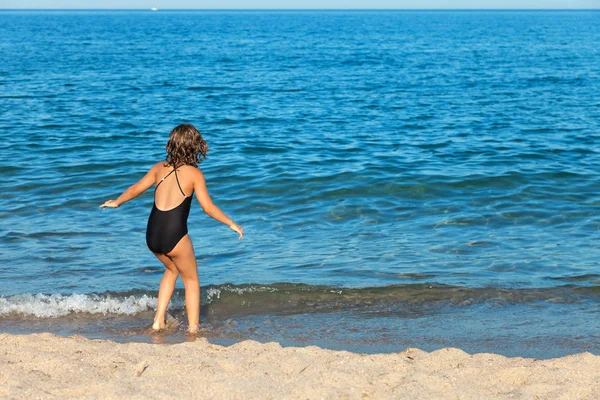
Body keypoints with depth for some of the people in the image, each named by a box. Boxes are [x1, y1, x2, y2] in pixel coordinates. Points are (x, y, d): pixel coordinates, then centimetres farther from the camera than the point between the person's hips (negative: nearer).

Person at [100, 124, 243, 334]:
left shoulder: (160, 167, 7)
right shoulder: (194, 173, -6)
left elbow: (136, 189, 15)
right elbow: (208, 207, -10)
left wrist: (116, 202, 32)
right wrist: (231, 224, 2)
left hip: (152, 235, 5)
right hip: (174, 235, -5)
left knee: (172, 269, 31)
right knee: (191, 279, 17)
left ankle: (159, 320, 26)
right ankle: (193, 328, 16)